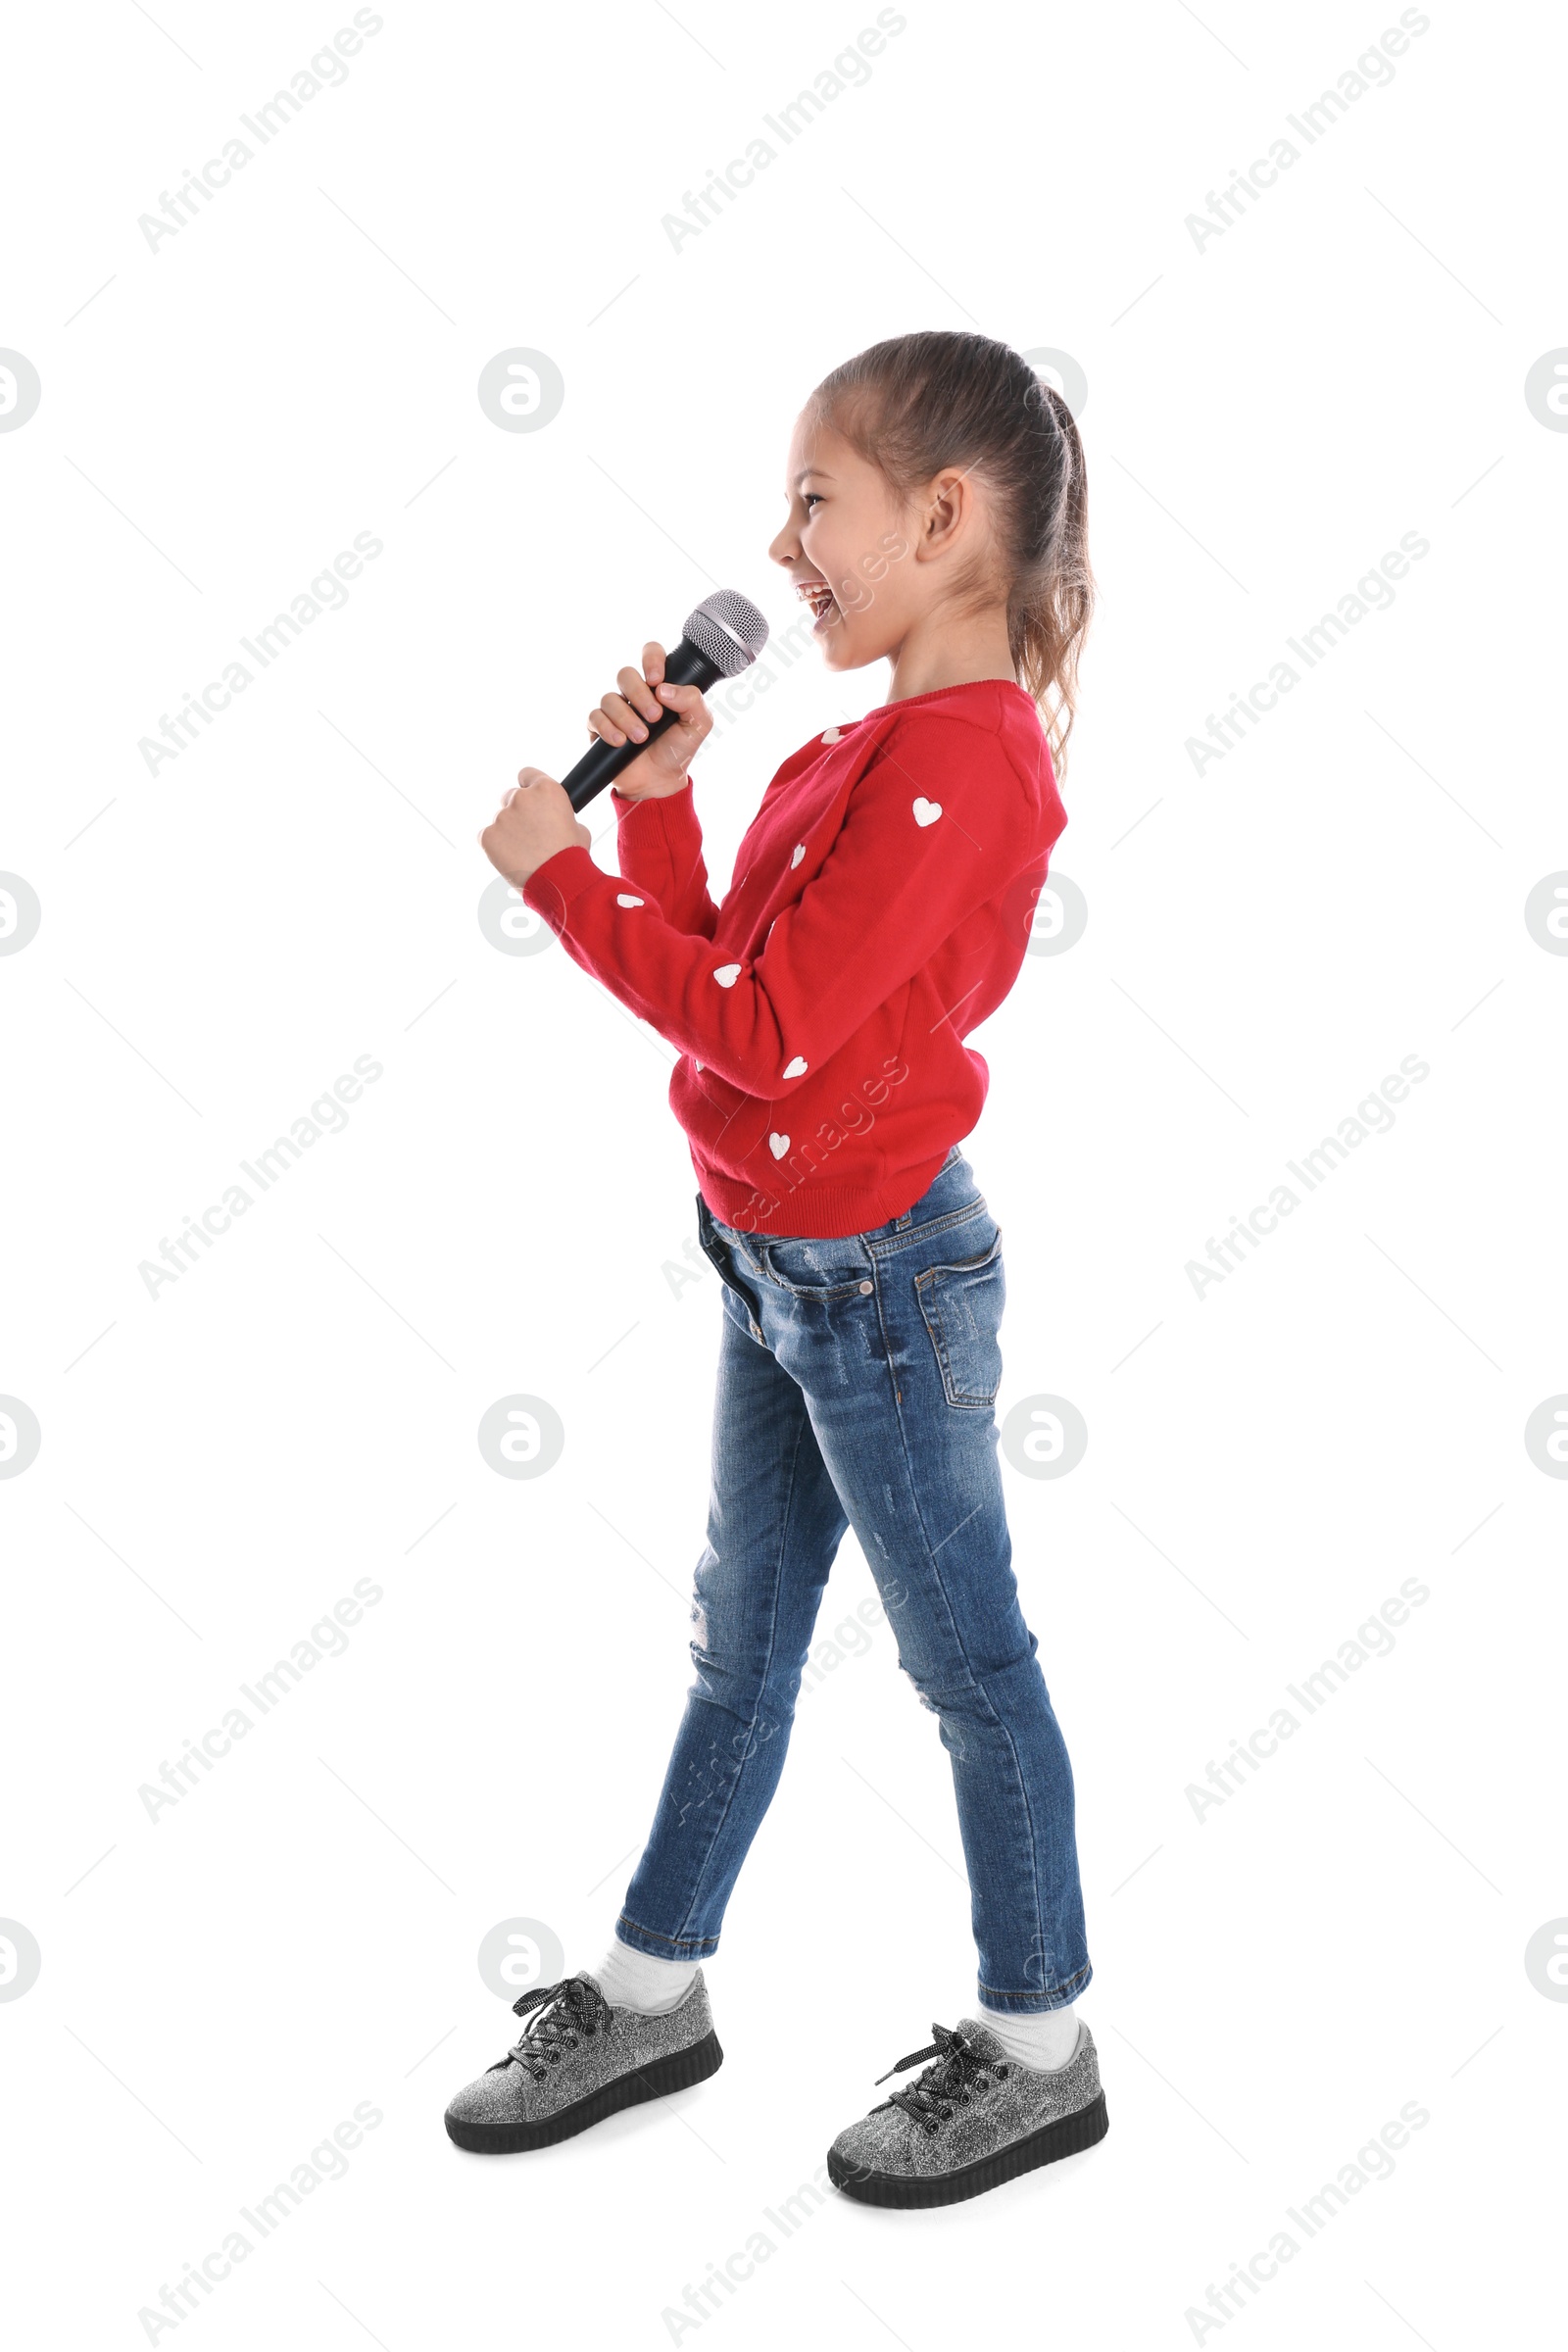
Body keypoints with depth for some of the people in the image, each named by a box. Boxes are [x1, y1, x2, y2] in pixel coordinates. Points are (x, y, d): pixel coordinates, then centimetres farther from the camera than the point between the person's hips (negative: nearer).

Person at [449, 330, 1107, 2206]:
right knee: (738, 1639, 19)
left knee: (968, 1664, 5)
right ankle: (651, 1995, 34)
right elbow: (721, 972, 9)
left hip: (876, 1272, -10)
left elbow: (764, 1026, -25)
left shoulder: (957, 755, -22)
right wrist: (655, 796, -1)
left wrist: (562, 872, -18)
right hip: (784, 1259, 10)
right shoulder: (872, 745, 9)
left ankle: (1038, 2055, 22)